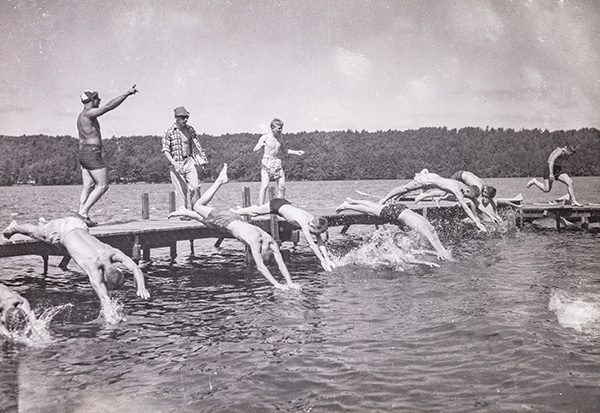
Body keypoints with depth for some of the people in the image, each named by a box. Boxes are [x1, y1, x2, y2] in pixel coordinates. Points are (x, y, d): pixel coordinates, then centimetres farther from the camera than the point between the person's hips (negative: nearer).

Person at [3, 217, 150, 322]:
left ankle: (43, 222, 67)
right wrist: (105, 303, -70)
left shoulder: (113, 253, -31)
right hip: (60, 230, -4)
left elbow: (134, 267, -34)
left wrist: (141, 287, -49)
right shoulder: (93, 263, -43)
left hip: (79, 225, 4)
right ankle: (14, 227, 58)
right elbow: (95, 282, -58)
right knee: (35, 232, 28)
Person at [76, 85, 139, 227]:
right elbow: (109, 106, -20)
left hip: (83, 153, 10)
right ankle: (83, 212, -11)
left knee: (88, 187, 7)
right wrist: (127, 93, -16)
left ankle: (82, 215, 2)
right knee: (102, 186, -7)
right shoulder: (89, 113, -11)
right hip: (93, 153, -10)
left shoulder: (81, 117, 19)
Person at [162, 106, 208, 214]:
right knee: (181, 190, -5)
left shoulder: (190, 129, 9)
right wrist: (174, 164, -19)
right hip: (176, 164, -3)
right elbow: (165, 150, -7)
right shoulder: (169, 132, -4)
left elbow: (196, 145, 18)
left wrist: (202, 160, 10)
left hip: (189, 161, 3)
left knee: (195, 186, -9)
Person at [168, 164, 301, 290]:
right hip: (225, 221, -5)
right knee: (198, 206, 14)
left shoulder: (272, 243, -27)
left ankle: (184, 212, 50)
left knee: (203, 218, 29)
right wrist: (276, 284, -48)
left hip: (236, 220, 5)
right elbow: (260, 266, -44)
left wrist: (290, 283, -33)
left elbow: (281, 264, -24)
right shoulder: (254, 242, -42)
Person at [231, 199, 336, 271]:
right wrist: (322, 261, -45)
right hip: (275, 205, -5)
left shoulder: (314, 221, -25)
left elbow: (320, 241, -20)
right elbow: (311, 244, -45)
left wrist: (328, 259, -27)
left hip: (285, 204, 5)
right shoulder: (304, 222, -44)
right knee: (253, 212, 24)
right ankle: (237, 210, 54)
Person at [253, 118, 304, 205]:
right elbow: (254, 150, -9)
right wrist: (260, 146, -31)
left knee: (282, 187, 1)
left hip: (278, 163, 5)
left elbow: (284, 150, 23)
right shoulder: (265, 137, -7)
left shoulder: (280, 137, 9)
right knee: (264, 185, -17)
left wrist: (296, 152, 10)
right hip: (267, 163, -5)